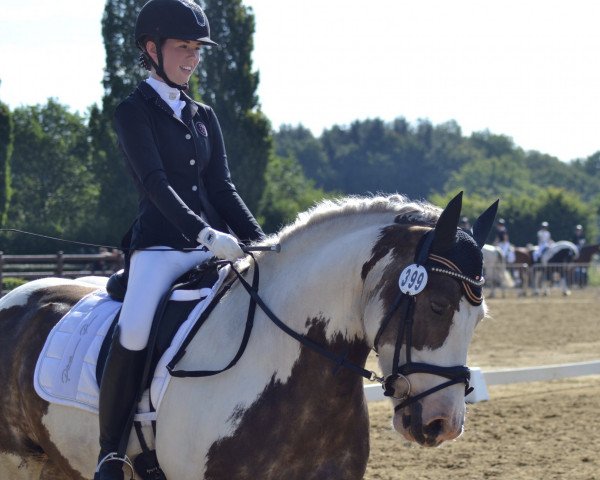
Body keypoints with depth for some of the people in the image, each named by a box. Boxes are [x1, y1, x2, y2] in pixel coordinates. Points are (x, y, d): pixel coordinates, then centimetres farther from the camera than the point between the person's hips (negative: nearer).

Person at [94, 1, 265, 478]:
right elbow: (155, 182, -14)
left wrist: (261, 243, -2)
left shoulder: (204, 117, 17)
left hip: (212, 246, 6)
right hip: (160, 248, -6)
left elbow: (222, 187, 13)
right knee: (133, 333, -28)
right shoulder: (134, 112, -1)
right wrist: (206, 234, -26)